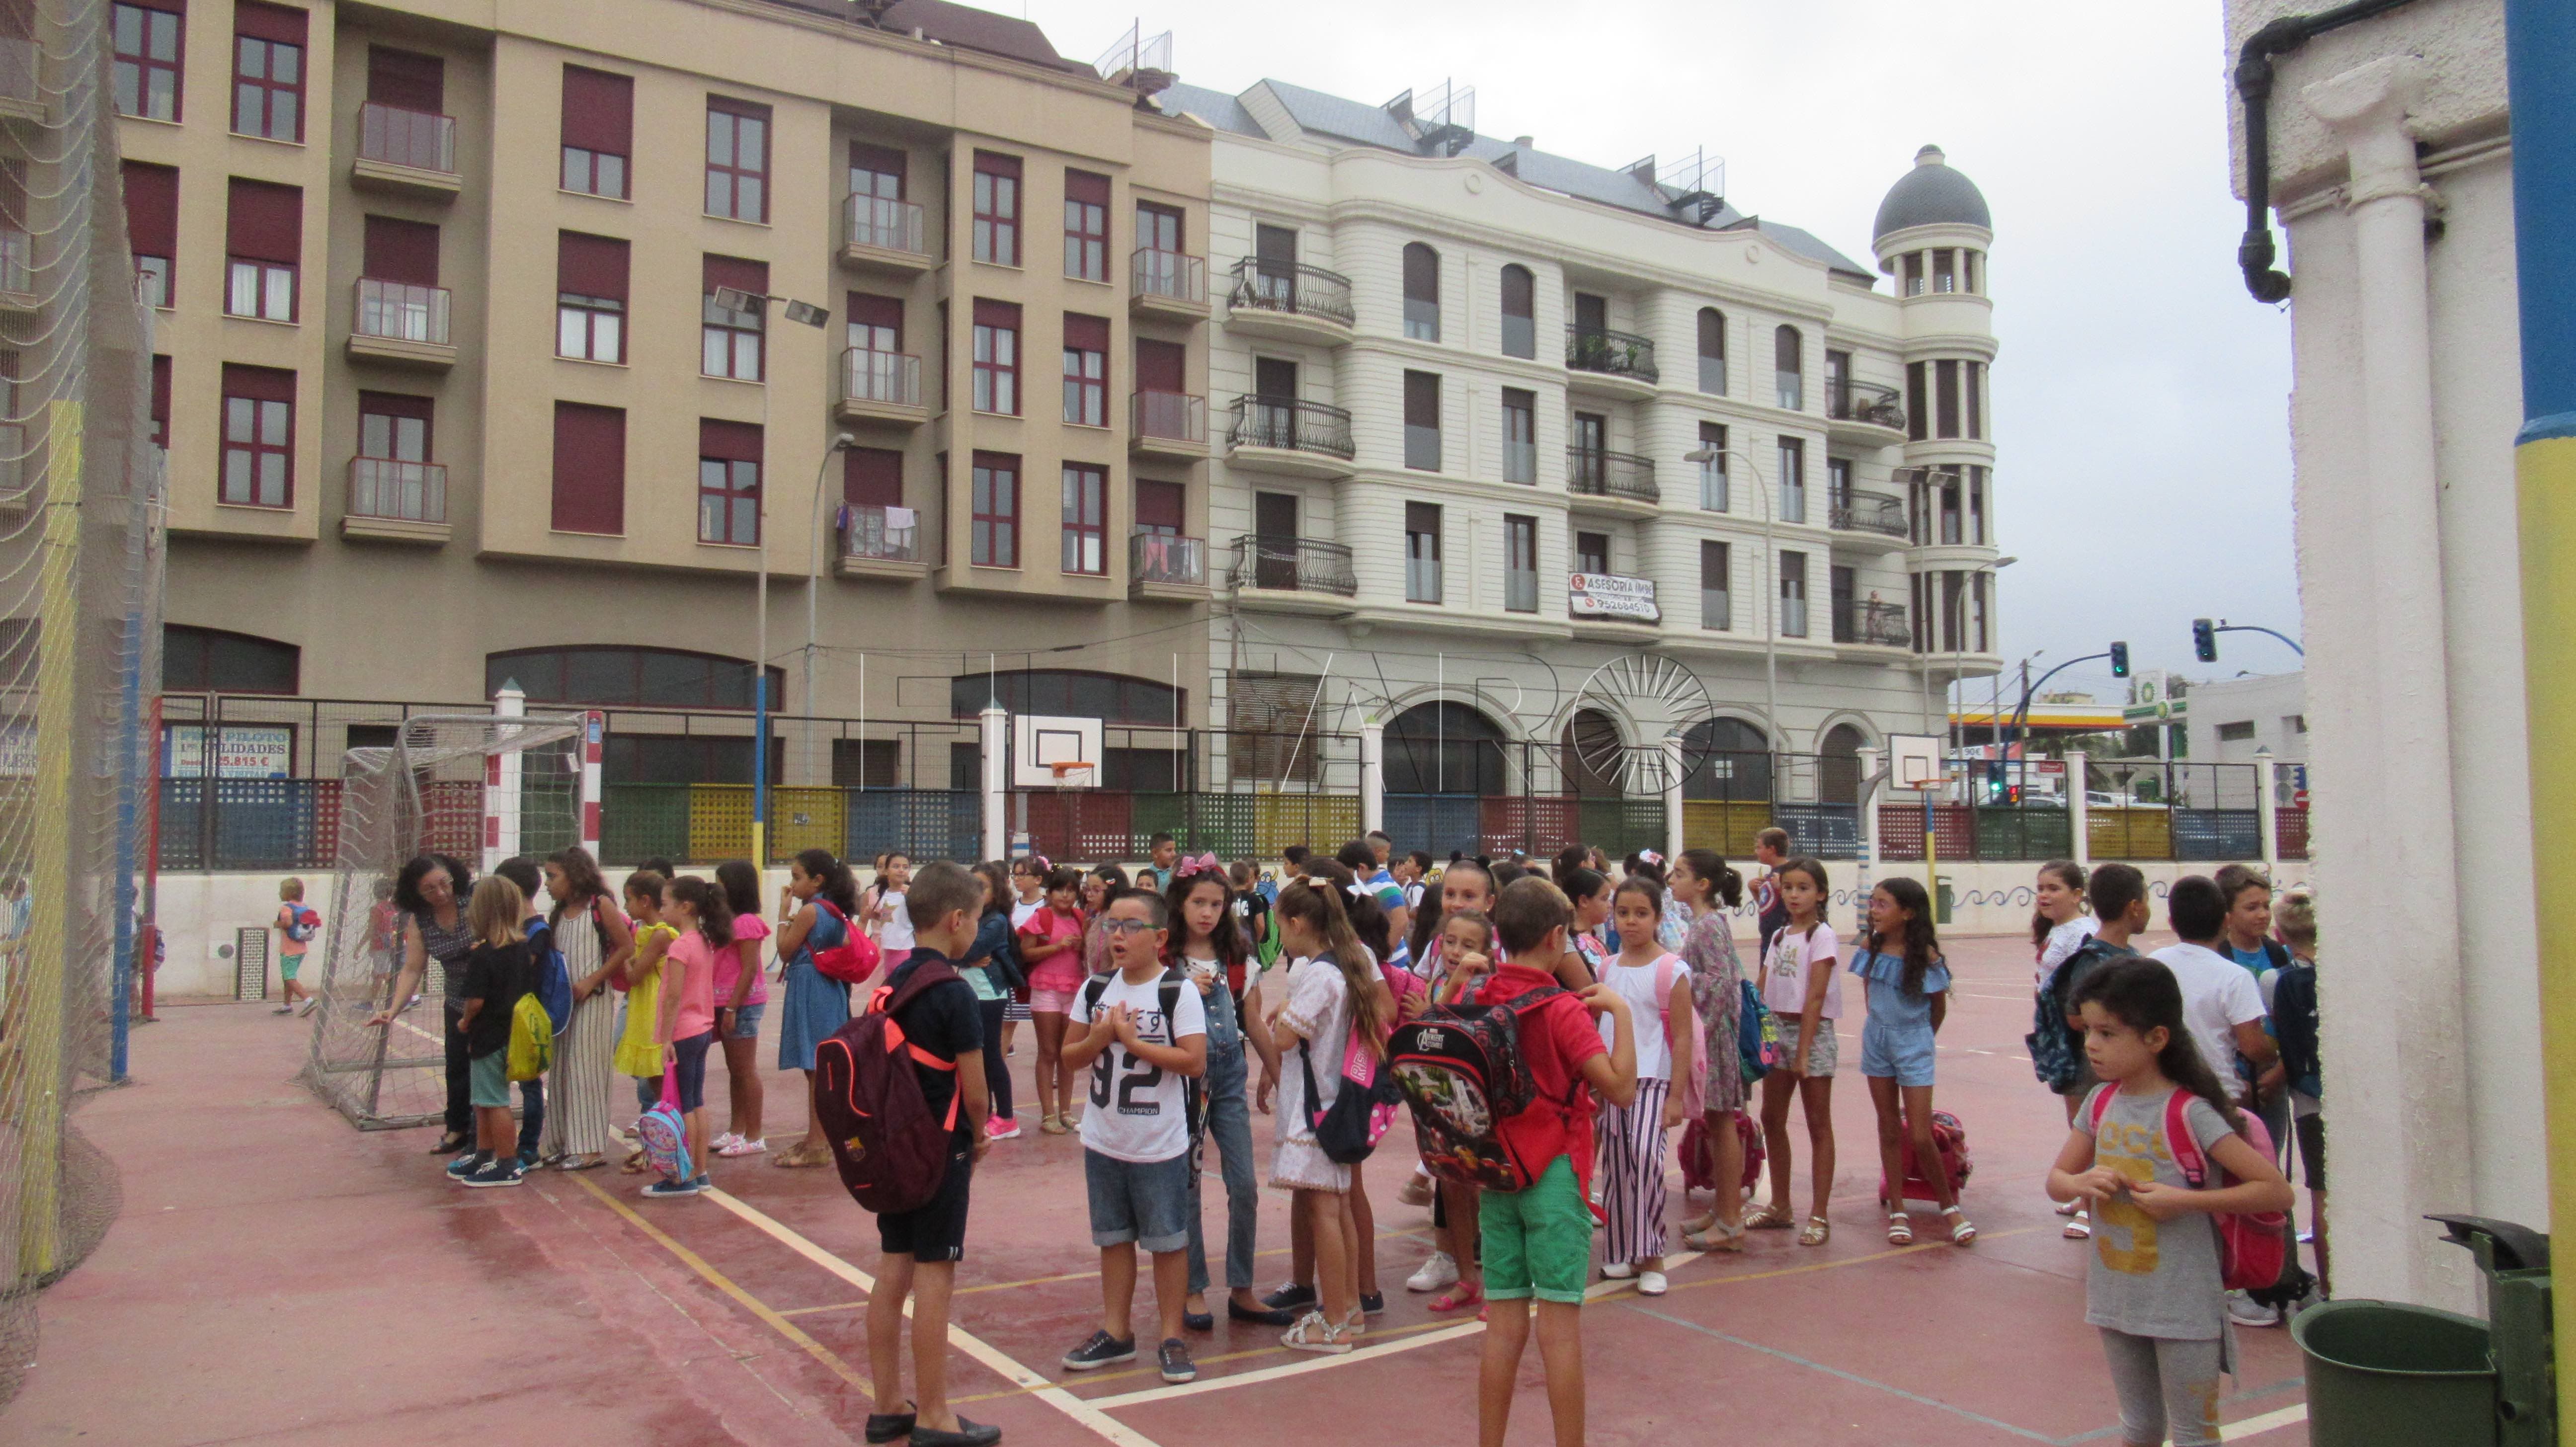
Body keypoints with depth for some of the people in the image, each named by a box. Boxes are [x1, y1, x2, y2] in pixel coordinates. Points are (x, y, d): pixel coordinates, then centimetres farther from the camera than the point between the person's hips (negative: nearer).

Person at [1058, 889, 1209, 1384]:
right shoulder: (1095, 990, 3)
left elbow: (1195, 1062, -19)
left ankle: (1173, 1338, 17)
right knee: (1114, 1238, 15)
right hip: (1103, 1141, 5)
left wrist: (1131, 1039, -20)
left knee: (1168, 1241, 5)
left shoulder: (1179, 992, -12)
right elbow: (1071, 1056, 7)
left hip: (1160, 1146, -5)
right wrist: (1099, 1038, -13)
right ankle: (1116, 1333, 27)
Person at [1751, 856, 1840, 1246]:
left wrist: (1803, 1052, -19)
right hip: (1777, 1030, 7)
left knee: (1818, 1125, 1)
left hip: (1812, 1032, -7)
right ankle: (1779, 1207, 23)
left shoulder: (1822, 936, -9)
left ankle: (1819, 1216, 7)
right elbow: (1762, 992, 10)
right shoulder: (1779, 937, 11)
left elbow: (1815, 998, -15)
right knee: (1772, 1119, 11)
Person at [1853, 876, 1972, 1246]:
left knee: (1921, 1136, -3)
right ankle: (1897, 1211, 19)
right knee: (1889, 1130, 10)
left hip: (1914, 1044, -4)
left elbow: (1939, 1007, -2)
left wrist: (1919, 1038, 10)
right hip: (1877, 1040, 4)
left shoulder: (1926, 956, -16)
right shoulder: (1869, 947, -4)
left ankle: (1950, 1205, 20)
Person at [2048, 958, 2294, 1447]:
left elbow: (2277, 1191, -19)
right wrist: (2081, 1183, -14)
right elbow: (2057, 1179, 8)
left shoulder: (2191, 1113, -18)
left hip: (2183, 1308, -5)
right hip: (2116, 1298, 6)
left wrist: (2183, 1200, -24)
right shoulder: (2101, 1103, 0)